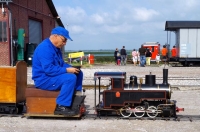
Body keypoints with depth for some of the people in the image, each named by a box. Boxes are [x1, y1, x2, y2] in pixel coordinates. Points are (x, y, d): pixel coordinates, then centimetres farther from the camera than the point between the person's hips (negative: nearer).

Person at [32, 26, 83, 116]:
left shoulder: (56, 48, 12)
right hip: (44, 79, -11)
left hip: (51, 76, 11)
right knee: (70, 78, -29)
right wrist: (67, 70, -25)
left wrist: (71, 68, -2)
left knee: (78, 74, 9)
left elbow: (61, 64, 18)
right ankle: (61, 107, -22)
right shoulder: (45, 48, -21)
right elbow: (48, 69, -29)